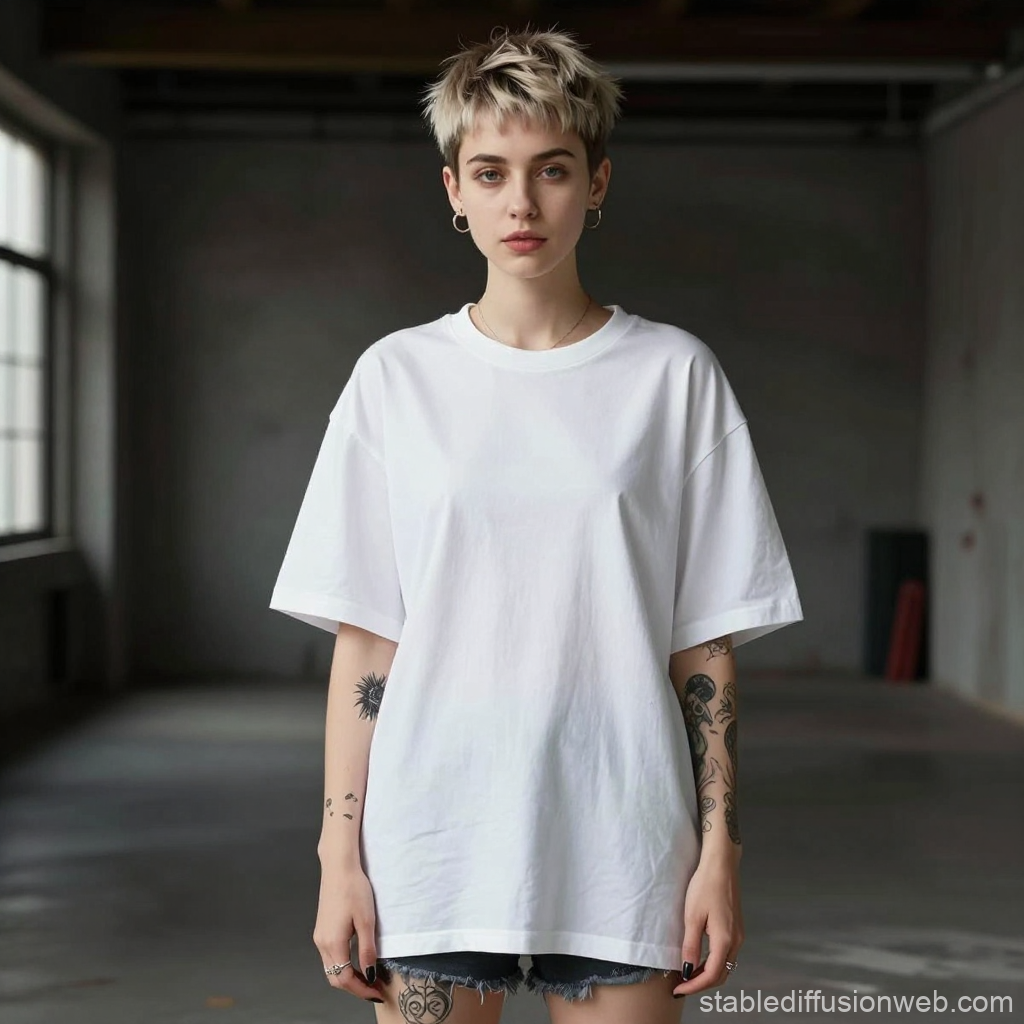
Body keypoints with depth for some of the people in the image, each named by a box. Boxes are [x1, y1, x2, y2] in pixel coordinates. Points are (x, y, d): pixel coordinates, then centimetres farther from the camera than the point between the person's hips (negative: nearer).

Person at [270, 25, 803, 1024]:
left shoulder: (673, 375, 3)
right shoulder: (396, 377, 4)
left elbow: (707, 645, 3)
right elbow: (363, 640, 3)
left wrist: (719, 850, 0)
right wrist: (340, 857, 0)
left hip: (619, 851, 0)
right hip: (431, 850, 1)